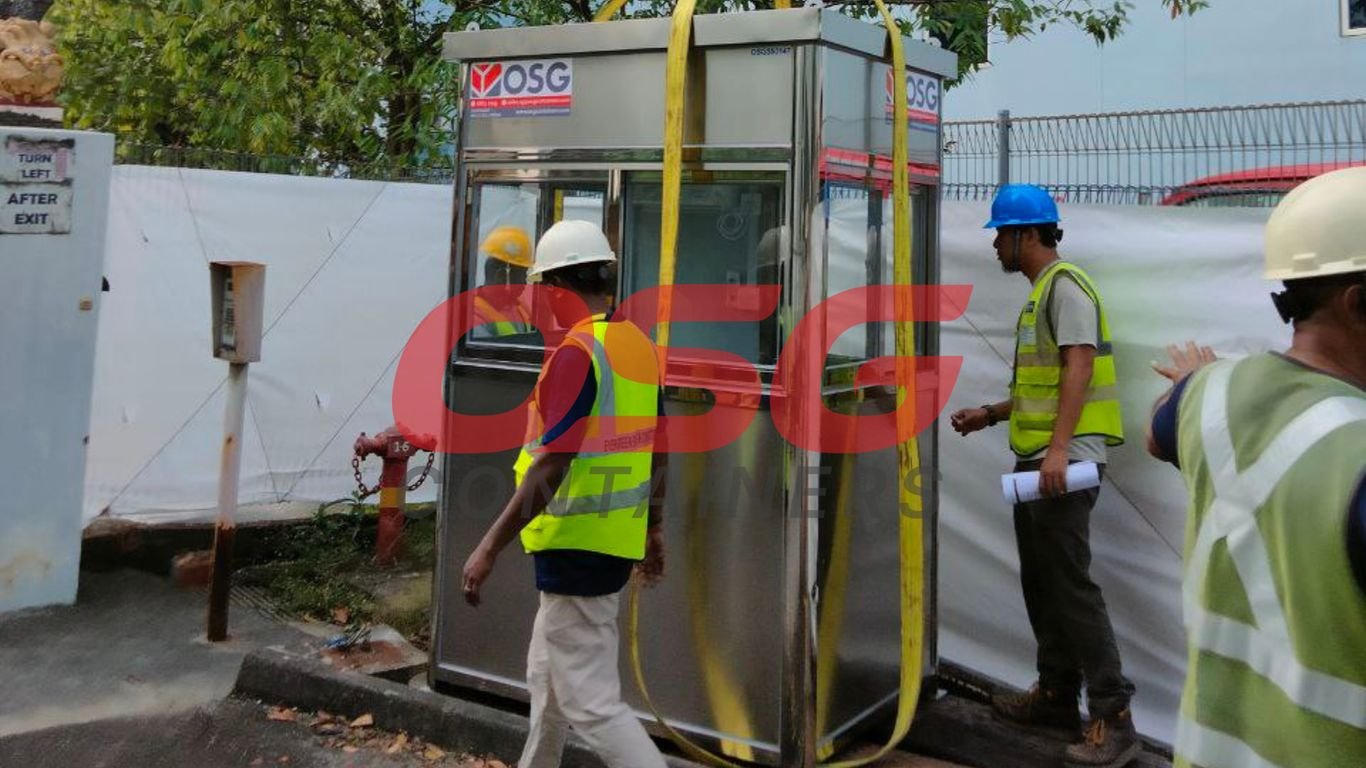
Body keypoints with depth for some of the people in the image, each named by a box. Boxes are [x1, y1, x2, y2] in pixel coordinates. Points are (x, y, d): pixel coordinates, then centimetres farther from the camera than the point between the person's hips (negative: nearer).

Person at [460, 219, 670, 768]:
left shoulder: (576, 353, -19)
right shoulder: (640, 345, 7)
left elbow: (550, 468, -25)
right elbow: (657, 454, 14)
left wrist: (489, 548, -19)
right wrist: (652, 530, 23)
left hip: (576, 546, -9)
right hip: (618, 540, 9)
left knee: (590, 702, -1)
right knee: (548, 677, 25)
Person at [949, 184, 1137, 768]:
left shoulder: (1065, 284, -8)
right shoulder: (1041, 291, 21)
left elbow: (1079, 367, -20)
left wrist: (1059, 448, -27)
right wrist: (990, 415, 24)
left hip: (1064, 462, -10)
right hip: (1037, 461, 10)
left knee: (1071, 586, -9)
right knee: (1041, 584, 13)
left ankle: (1113, 718, -3)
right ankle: (1056, 697, 24)